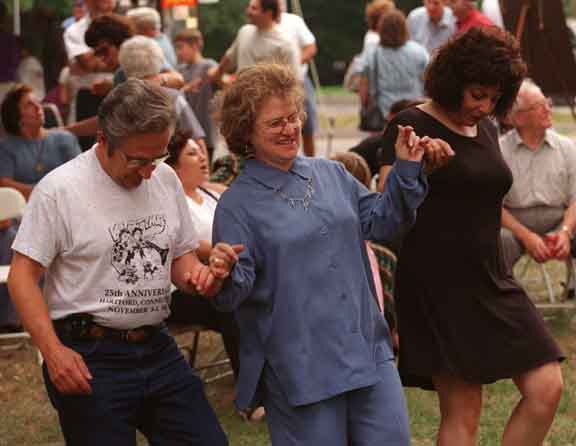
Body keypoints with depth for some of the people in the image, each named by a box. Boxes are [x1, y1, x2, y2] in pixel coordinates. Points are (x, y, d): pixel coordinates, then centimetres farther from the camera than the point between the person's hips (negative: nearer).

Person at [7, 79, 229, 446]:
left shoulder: (166, 179, 7)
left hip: (158, 348, 6)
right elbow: (23, 275, -10)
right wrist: (52, 351, -20)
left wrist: (194, 273, -7)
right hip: (89, 357, -5)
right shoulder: (60, 189, -11)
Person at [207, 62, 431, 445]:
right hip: (300, 368, -5)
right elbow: (233, 295, -8)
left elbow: (381, 223, 14)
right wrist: (228, 273, -30)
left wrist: (406, 171, 3)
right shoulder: (237, 204, -5)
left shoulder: (332, 174, 10)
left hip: (369, 352, 5)